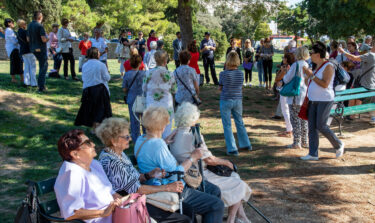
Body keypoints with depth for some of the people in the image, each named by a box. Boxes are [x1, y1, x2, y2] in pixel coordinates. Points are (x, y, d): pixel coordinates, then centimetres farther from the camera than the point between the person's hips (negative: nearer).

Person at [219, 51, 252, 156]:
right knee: (240, 123, 21)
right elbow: (240, 86, 8)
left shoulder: (223, 74, -14)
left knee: (227, 125, 5)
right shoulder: (241, 73, -3)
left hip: (225, 101, -4)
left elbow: (220, 88, -1)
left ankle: (232, 149, 4)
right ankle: (246, 144, 32)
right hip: (238, 100, 4)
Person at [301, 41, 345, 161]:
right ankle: (313, 154, 6)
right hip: (313, 100, 9)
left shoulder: (328, 66, -12)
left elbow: (325, 84, -23)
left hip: (325, 100, -9)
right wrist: (307, 75, 6)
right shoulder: (318, 66, 15)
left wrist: (312, 75, -21)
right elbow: (308, 82, 23)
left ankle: (339, 145, 15)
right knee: (312, 127, 3)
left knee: (321, 126, -8)